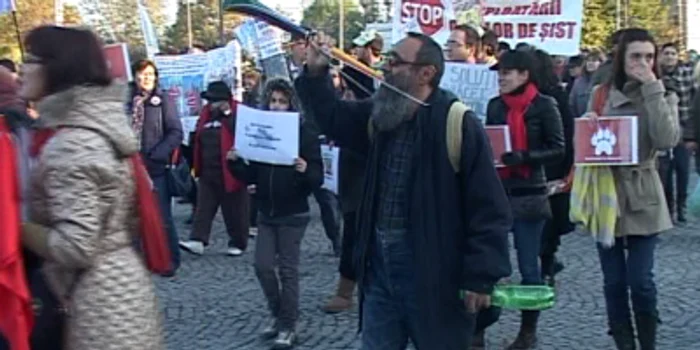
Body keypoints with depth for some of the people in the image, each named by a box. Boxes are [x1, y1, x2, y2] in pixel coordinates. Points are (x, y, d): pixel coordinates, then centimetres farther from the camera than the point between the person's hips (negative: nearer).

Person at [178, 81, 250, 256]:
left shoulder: (238, 112, -7)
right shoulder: (206, 114, 11)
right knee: (204, 207, 2)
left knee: (234, 209, 5)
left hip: (230, 172, -6)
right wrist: (197, 166, 14)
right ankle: (198, 241, 1)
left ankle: (238, 243, 17)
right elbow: (197, 140, 19)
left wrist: (228, 113, -21)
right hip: (208, 172, 6)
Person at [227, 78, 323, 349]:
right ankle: (278, 314, 26)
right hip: (266, 213, 4)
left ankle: (288, 326, 14)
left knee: (288, 270, 2)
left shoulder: (305, 134, -9)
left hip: (293, 214, -4)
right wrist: (235, 163, -11)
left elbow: (318, 179, -12)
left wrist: (305, 171, -33)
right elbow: (251, 177, 7)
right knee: (263, 266, 4)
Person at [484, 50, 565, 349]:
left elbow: (558, 150, -7)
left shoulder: (544, 105, -5)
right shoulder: (495, 105, 7)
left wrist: (524, 157, -21)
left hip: (529, 194, -3)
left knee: (528, 265, 5)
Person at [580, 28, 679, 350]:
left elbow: (667, 140, -17)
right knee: (613, 281, 6)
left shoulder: (663, 97, 1)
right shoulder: (601, 94, 6)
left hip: (642, 198, -2)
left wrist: (653, 89, -17)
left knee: (640, 280, -3)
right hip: (606, 194, 2)